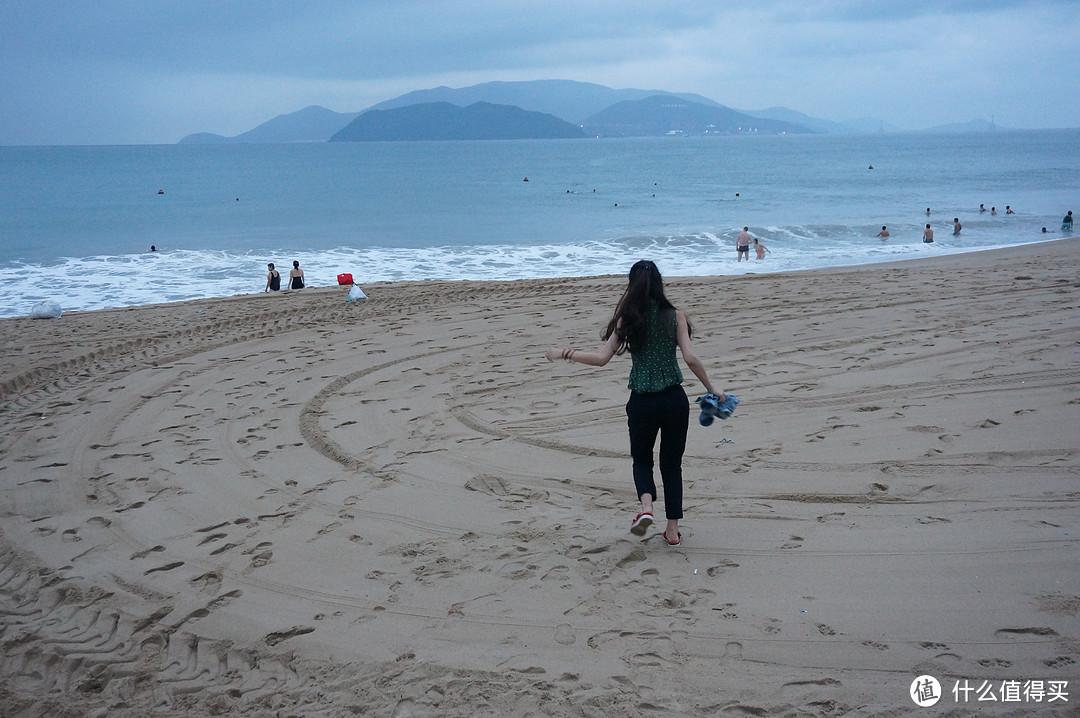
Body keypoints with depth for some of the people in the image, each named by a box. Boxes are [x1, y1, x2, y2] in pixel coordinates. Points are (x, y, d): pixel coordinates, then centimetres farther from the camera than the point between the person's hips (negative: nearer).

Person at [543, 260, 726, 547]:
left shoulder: (628, 319, -4)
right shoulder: (674, 315, -3)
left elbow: (601, 357, -7)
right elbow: (691, 358, -10)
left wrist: (563, 353, 3)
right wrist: (711, 389, 1)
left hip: (642, 402, -1)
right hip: (674, 399, 1)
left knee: (642, 459, 20)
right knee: (672, 463, 16)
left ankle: (646, 506, -7)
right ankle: (672, 529, 15)